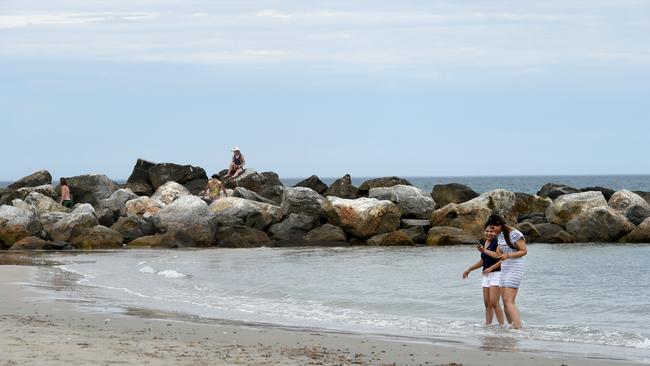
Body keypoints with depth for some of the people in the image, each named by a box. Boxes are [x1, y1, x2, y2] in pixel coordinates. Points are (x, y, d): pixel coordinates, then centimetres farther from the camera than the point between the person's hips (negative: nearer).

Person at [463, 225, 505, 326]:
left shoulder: (497, 243, -11)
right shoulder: (483, 243, 14)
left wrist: (491, 268, -24)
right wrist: (469, 270, 29)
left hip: (496, 274, -8)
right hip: (486, 276, 8)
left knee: (494, 303, -14)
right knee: (487, 303, 6)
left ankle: (501, 325, -11)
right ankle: (487, 324, 9)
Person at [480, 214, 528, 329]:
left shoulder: (515, 234, -11)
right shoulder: (501, 236, 14)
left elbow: (524, 251, -12)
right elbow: (497, 255, 19)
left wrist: (508, 255, -23)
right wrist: (485, 251, 4)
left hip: (515, 269, -9)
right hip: (504, 270, 9)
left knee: (508, 301, -17)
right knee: (506, 302, 3)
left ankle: (519, 328, -23)